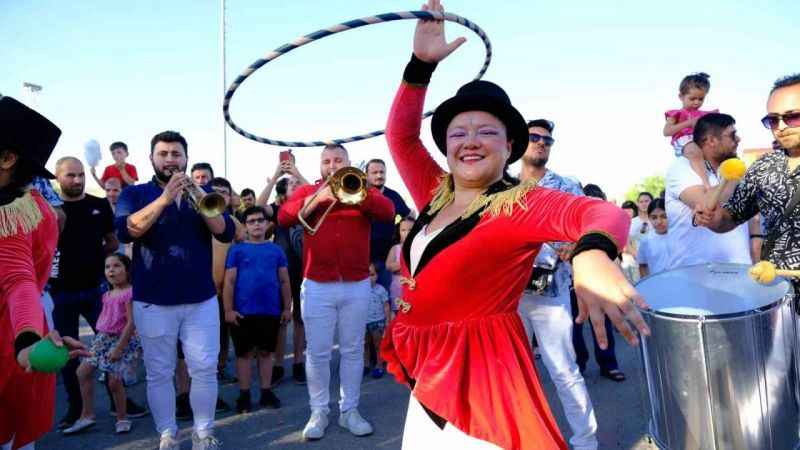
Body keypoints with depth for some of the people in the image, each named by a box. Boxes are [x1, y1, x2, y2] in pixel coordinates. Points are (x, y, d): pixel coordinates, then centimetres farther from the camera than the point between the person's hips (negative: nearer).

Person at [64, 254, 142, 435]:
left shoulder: (129, 293, -15)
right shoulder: (107, 295, 11)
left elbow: (131, 323, -19)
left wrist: (119, 347, -19)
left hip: (124, 340, -9)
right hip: (104, 338, 9)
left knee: (114, 381, -7)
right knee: (83, 371, 7)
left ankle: (122, 418, 15)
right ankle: (87, 415, 20)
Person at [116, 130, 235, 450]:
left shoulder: (203, 193, 9)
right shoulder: (135, 194, 4)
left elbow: (226, 232, -5)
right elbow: (126, 231, -15)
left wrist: (198, 196, -18)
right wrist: (165, 198, -23)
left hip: (201, 299, 2)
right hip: (152, 301, -1)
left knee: (205, 370, 3)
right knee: (159, 373, 7)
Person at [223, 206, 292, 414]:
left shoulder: (276, 250, 7)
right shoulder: (237, 250, 0)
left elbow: (284, 281, 10)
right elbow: (229, 281, -2)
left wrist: (287, 307, 7)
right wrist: (229, 309, -8)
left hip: (271, 311, 2)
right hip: (244, 311, -2)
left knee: (266, 351, 11)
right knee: (244, 352, 7)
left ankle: (266, 392, 22)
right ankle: (244, 395, 18)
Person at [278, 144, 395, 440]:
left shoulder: (362, 190, 10)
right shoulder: (307, 191, 9)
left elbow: (388, 212, -9)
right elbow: (283, 218, -8)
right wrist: (318, 197, -17)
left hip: (357, 286, 1)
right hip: (317, 286, -1)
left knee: (353, 351, 9)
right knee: (317, 353, 5)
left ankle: (350, 410, 20)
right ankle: (318, 412, 18)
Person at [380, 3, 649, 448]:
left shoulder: (520, 203, -13)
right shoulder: (437, 195, 6)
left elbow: (605, 212, -29)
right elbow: (400, 135, 11)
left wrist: (592, 254, -53)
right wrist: (421, 63, 2)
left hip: (481, 374, -7)